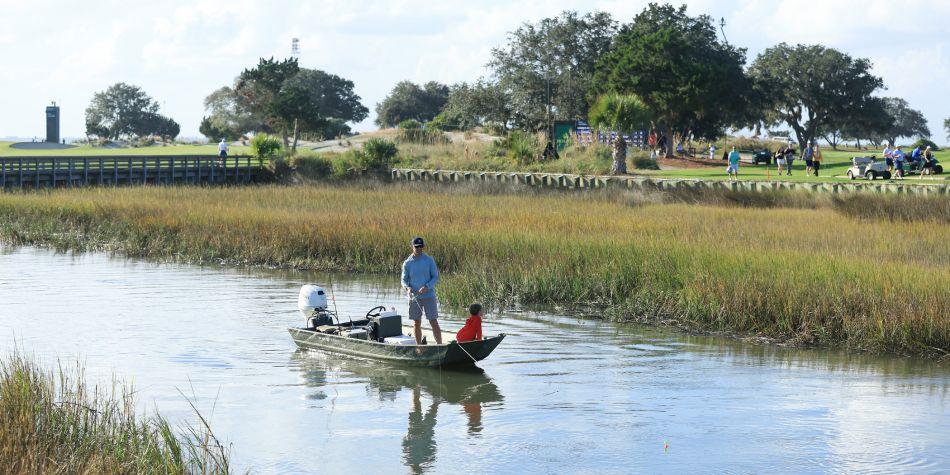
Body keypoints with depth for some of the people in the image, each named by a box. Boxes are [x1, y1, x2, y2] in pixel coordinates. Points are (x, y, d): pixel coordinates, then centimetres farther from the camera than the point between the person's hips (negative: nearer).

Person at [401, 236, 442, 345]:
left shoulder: (429, 260, -2)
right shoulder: (407, 263, 2)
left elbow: (436, 277, -1)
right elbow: (404, 279, 8)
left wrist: (427, 286, -18)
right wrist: (407, 287, -14)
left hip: (429, 296, -2)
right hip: (414, 297, 2)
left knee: (434, 322, -5)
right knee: (416, 324, 7)